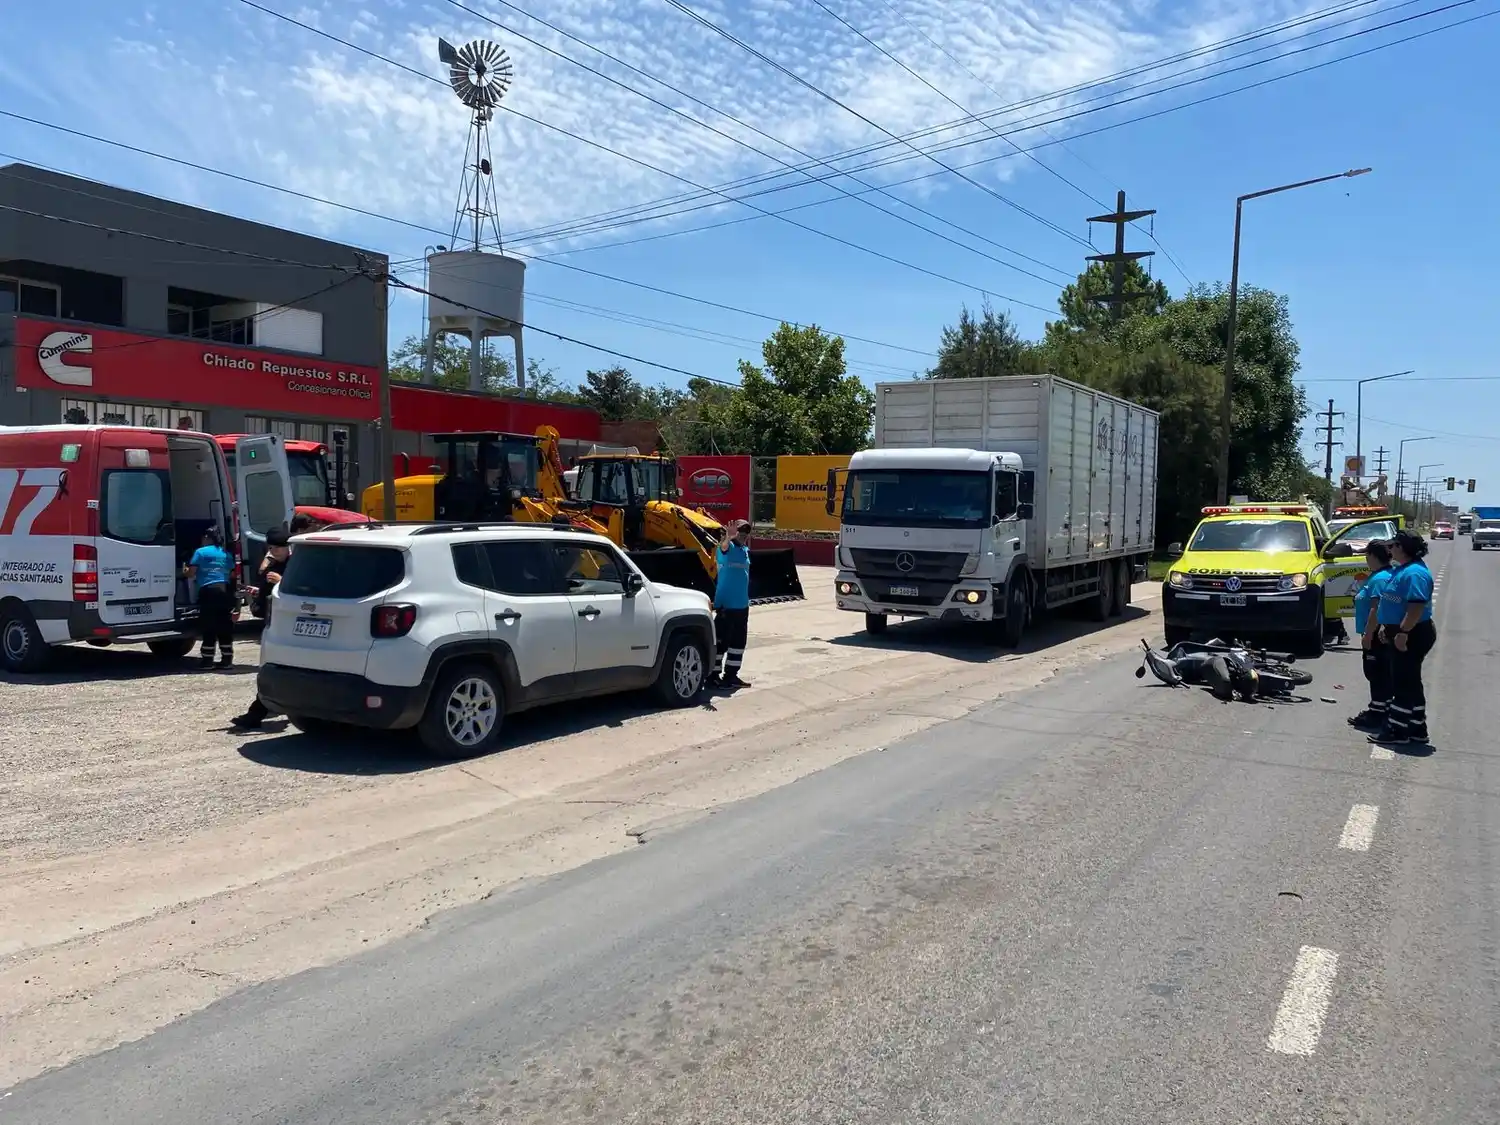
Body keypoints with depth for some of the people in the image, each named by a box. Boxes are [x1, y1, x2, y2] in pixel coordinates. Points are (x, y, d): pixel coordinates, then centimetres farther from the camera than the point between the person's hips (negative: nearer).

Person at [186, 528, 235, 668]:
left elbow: (191, 573, -1)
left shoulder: (200, 552, 2)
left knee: (209, 627, 0)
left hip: (208, 590, -4)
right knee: (225, 627, 9)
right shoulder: (226, 554, 16)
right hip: (226, 590, 4)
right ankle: (227, 659, 10)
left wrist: (186, 570, 20)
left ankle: (208, 661, 1)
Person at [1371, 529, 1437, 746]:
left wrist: (1403, 632, -28)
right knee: (1410, 683, 16)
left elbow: (1417, 607, -27)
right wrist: (1387, 627, 20)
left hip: (1412, 636, -11)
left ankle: (1397, 731, 1)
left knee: (1404, 683, -4)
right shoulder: (1403, 569, 14)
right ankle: (1417, 730, 24)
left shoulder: (1415, 573, -20)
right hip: (1400, 633, 11)